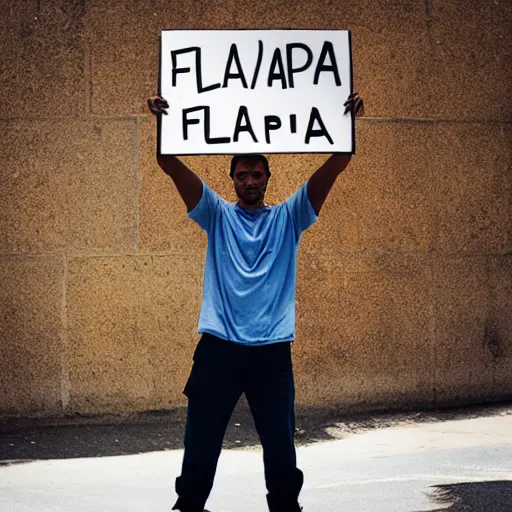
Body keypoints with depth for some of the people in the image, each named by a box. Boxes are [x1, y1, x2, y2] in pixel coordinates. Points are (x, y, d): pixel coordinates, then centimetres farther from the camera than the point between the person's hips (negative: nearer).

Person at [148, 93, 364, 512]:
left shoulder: (288, 218, 10)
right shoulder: (217, 215, 9)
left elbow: (334, 167, 0)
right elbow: (171, 166, -2)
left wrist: (347, 123, -13)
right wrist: (165, 123, -17)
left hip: (272, 350, 1)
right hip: (219, 348, 0)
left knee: (281, 448, 8)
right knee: (200, 447, 3)